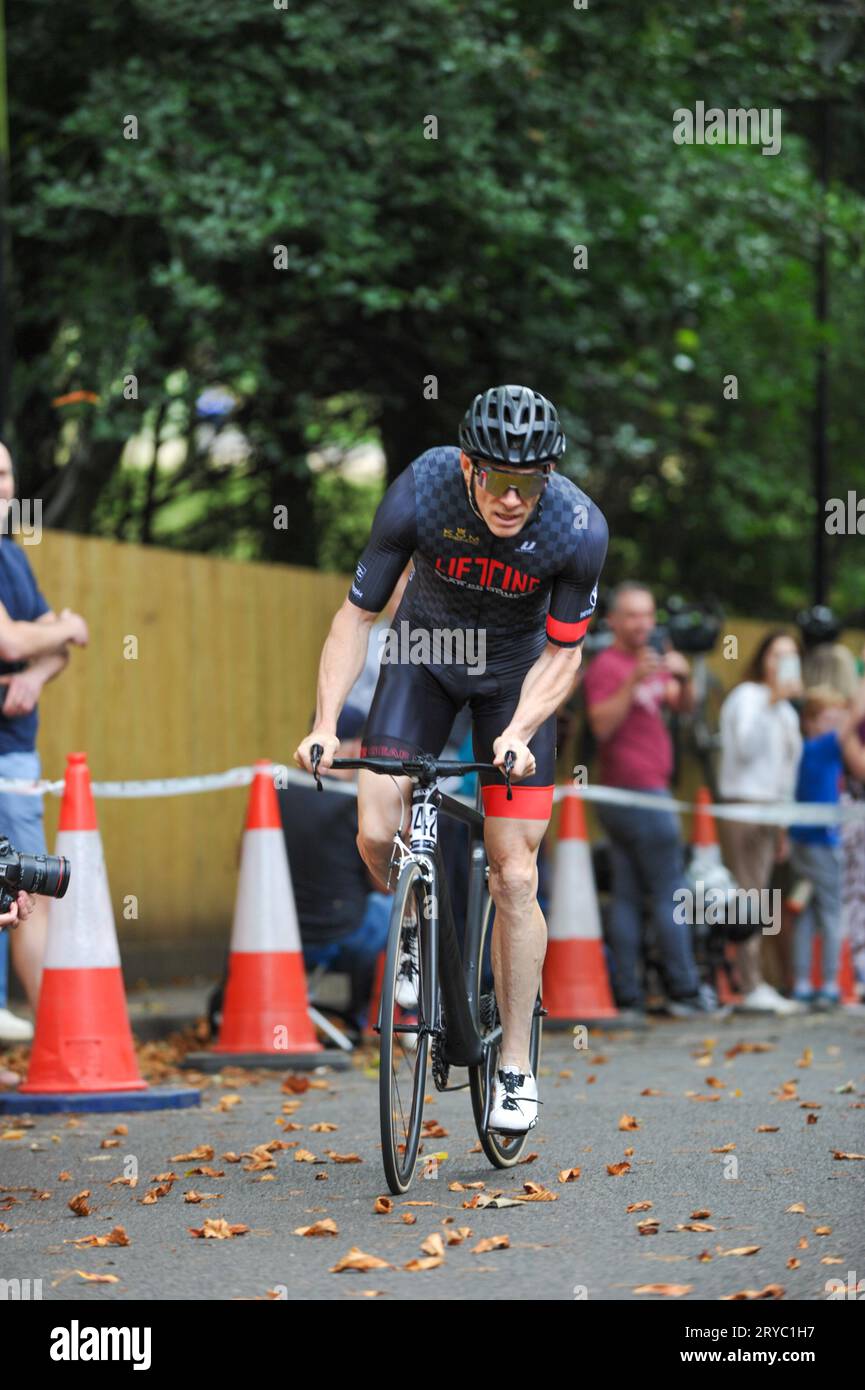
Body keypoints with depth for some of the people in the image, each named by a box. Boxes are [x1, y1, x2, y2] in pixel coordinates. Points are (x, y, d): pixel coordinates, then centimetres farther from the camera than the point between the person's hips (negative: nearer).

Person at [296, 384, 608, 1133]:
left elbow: (562, 653, -16)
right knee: (376, 832, -17)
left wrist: (519, 732, -33)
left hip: (517, 672, -1)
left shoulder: (579, 529, -29)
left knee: (514, 877, -6)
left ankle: (515, 1065, 6)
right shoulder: (421, 493, -29)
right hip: (425, 653, 1)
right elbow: (357, 615, -18)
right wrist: (325, 722, -28)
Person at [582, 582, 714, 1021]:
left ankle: (628, 999, 2)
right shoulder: (607, 667, -9)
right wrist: (633, 682, -30)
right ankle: (685, 992, -4)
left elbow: (683, 705, 16)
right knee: (669, 894, -6)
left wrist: (683, 678, -4)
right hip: (638, 791, -9)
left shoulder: (649, 662, 19)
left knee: (627, 898, 4)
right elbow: (602, 725, -21)